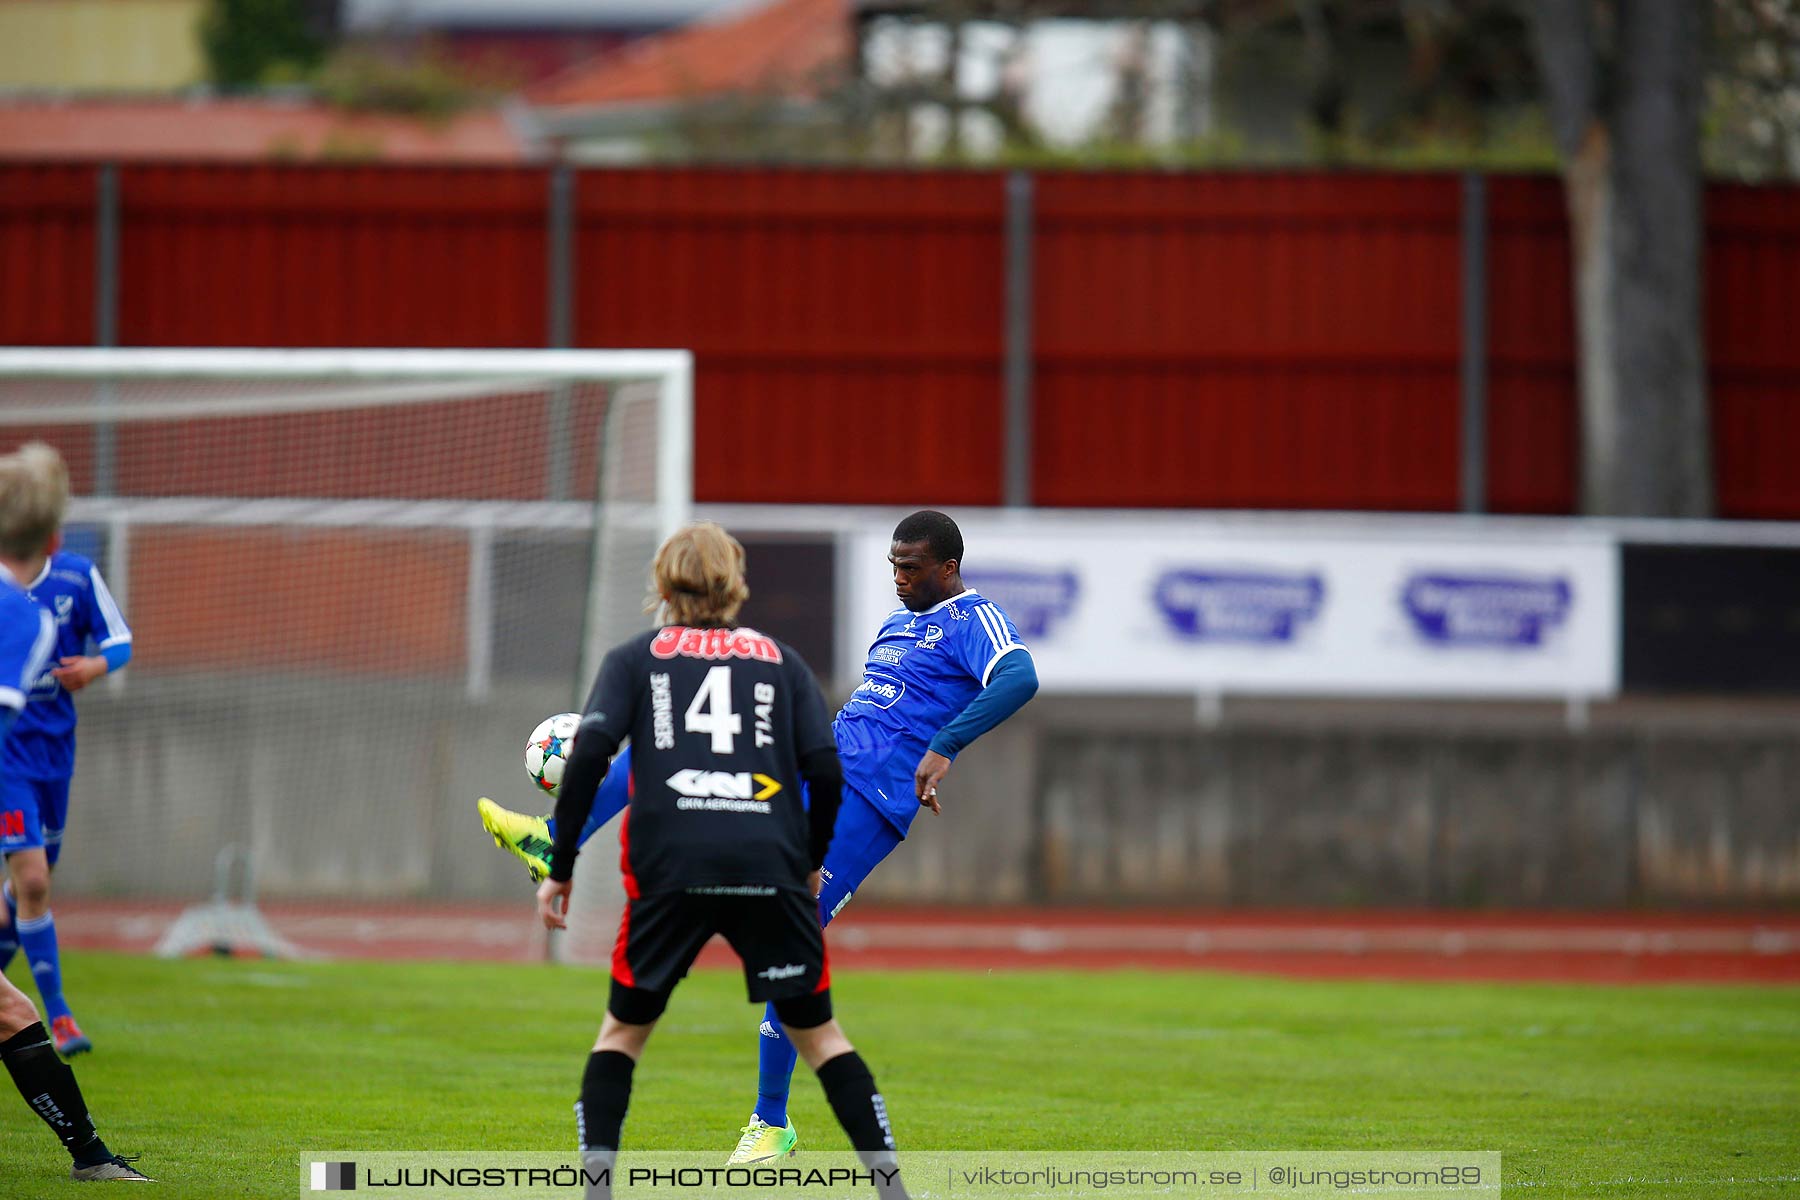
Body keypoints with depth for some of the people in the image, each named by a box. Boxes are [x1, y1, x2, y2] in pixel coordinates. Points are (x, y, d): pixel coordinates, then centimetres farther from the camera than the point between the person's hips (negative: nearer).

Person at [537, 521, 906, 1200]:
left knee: (624, 1029, 14)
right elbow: (827, 772, 9)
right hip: (771, 867, 1)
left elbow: (589, 755, 1)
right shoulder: (780, 660, 18)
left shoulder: (635, 658, 15)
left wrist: (560, 869, 5)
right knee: (815, 1032, 13)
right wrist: (811, 862, 24)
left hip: (669, 870, -1)